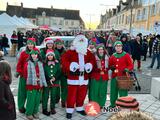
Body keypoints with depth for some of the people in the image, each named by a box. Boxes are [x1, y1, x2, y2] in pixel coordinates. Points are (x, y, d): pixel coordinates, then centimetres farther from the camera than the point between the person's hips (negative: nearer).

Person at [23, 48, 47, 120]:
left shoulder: (40, 63, 6)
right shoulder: (28, 64, -6)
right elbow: (25, 74, 1)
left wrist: (43, 82, 7)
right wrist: (29, 81, 6)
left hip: (39, 84, 4)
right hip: (31, 85, -4)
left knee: (37, 100, 11)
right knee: (31, 99, 0)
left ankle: (35, 112, 27)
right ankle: (28, 113, 17)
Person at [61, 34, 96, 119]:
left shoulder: (88, 53, 11)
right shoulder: (70, 52, -4)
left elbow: (92, 59, 18)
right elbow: (64, 59, -12)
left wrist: (90, 65, -2)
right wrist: (70, 65, -25)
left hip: (84, 77, 5)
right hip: (73, 77, -4)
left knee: (82, 94, 14)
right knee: (72, 95, 0)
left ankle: (79, 108, 33)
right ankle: (69, 110, 14)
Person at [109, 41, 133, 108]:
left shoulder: (126, 55, -1)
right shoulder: (113, 56, 10)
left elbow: (131, 65, -2)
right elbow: (109, 65, 18)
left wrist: (127, 69, -21)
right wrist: (111, 67, -4)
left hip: (123, 77, -4)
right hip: (114, 77, 4)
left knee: (123, 92, -2)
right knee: (113, 91, 10)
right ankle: (112, 105, 26)